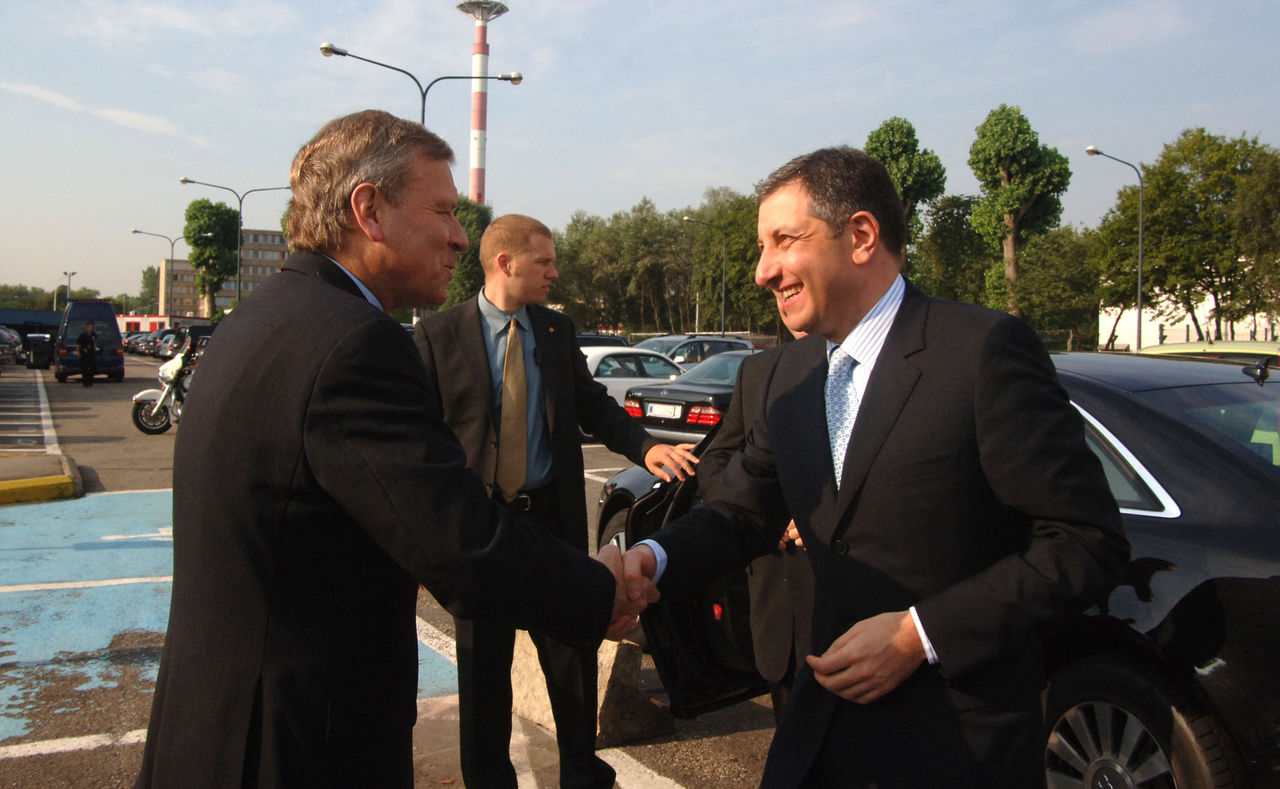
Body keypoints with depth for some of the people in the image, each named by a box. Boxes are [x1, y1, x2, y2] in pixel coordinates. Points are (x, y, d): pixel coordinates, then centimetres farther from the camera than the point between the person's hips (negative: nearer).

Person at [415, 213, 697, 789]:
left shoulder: (558, 331, 6)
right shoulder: (438, 335, -6)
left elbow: (593, 406, 11)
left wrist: (645, 446, -7)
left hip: (555, 517, 3)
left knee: (573, 657, 13)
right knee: (483, 669, 11)